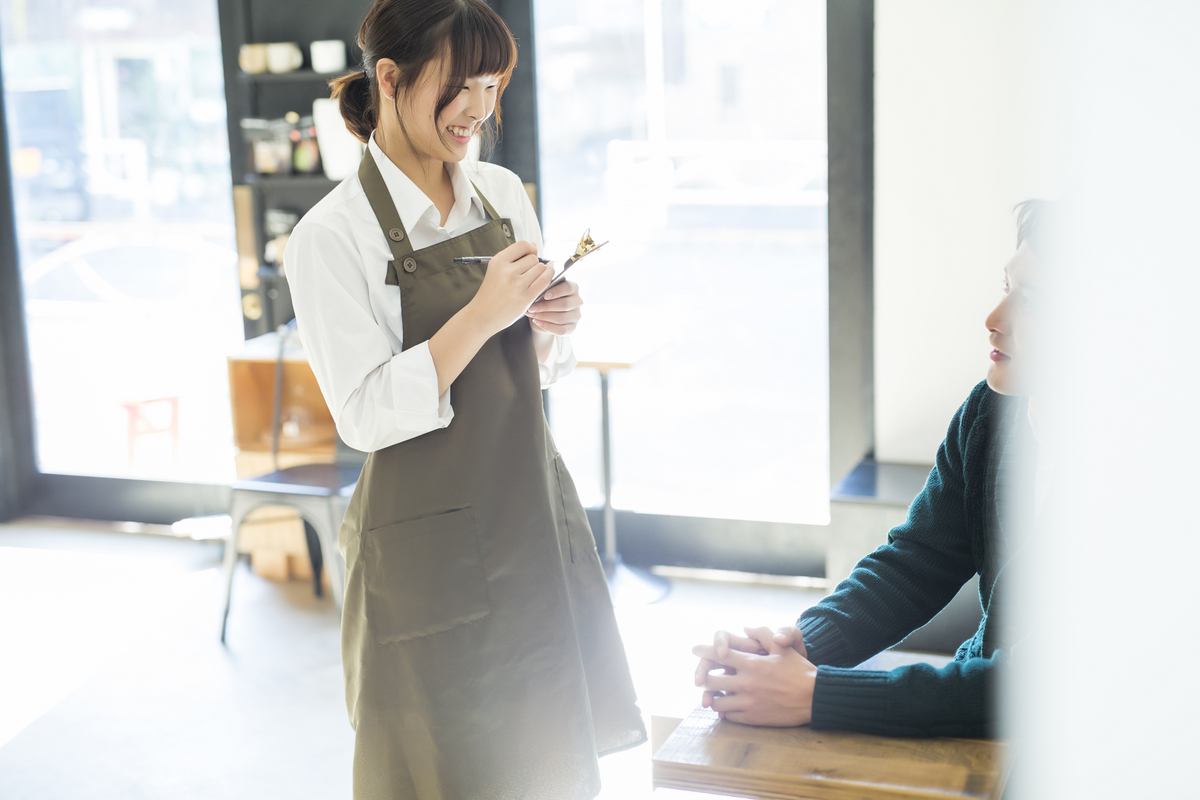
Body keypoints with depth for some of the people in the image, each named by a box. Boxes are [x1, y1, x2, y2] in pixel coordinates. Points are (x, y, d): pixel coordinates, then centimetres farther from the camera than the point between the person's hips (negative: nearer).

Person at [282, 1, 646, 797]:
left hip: (533, 516, 6)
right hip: (429, 545, -5)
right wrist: (481, 315, -24)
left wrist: (549, 329, -9)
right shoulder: (331, 238, -14)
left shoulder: (503, 193, 4)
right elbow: (368, 416, -18)